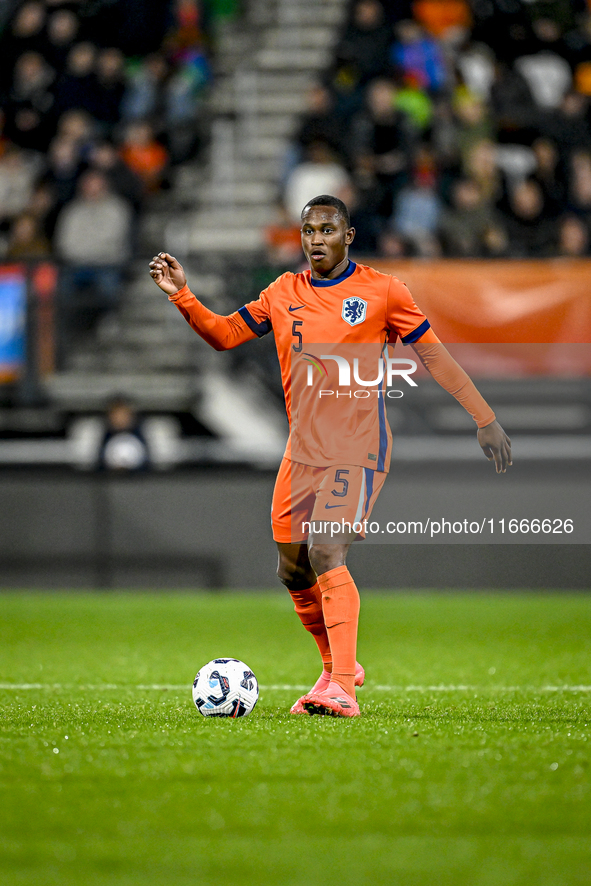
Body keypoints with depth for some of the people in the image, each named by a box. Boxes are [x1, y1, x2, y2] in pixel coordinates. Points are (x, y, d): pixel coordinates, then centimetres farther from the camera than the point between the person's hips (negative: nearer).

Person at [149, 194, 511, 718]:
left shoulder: (381, 291, -1)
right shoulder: (284, 294, 10)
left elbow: (433, 354, 1)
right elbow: (224, 335, 16)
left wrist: (484, 418, -3)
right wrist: (182, 297, 0)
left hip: (358, 449, -6)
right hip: (303, 451, 6)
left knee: (326, 553, -22)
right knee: (293, 569, 8)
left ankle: (342, 691, -26)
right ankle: (339, 668, 30)